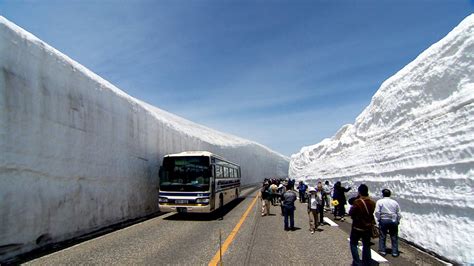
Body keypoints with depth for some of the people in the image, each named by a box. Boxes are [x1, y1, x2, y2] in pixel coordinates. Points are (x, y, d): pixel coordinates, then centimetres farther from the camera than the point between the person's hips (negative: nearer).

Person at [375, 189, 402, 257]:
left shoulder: (380, 201, -3)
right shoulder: (395, 202, 6)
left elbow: (377, 212, -11)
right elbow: (399, 214, 6)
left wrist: (378, 219, 2)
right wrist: (397, 222, 17)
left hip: (383, 220, -2)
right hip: (393, 221, 2)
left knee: (382, 236, 9)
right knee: (394, 237, 11)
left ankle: (382, 250, 13)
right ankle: (395, 252, 14)